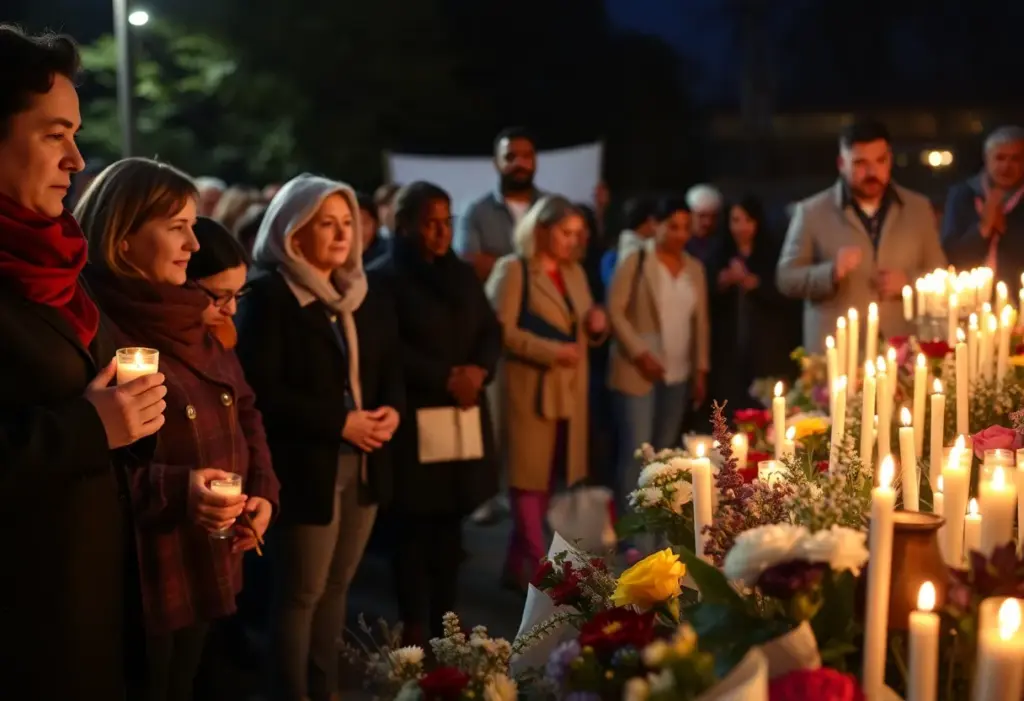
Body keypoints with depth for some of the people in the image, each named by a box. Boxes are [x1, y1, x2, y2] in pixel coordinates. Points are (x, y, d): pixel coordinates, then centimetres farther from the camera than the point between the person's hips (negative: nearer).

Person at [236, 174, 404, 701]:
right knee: (302, 590, 1)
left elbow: (392, 369, 17)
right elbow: (260, 387, -16)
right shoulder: (268, 296, -9)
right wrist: (338, 422, -19)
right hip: (307, 463, -6)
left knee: (337, 584, 13)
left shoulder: (367, 296, 12)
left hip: (363, 461, 6)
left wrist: (391, 411, -5)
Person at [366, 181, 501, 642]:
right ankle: (414, 626, 7)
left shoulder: (463, 275, 15)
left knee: (450, 522, 9)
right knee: (415, 526, -1)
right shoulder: (383, 279, -5)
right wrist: (446, 379, -15)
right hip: (414, 419, -5)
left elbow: (491, 331, 13)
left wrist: (479, 371, -7)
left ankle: (447, 618, 17)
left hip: (463, 415, 6)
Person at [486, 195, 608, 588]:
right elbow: (503, 330, -14)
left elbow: (585, 331, 20)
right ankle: (540, 568, 0)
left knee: (548, 478, 9)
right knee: (529, 477, -3)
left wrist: (598, 326, -2)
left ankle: (518, 566, 18)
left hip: (570, 390, 7)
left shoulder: (575, 272, 16)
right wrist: (551, 352, -19)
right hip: (531, 389, -7)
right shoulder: (513, 270, -6)